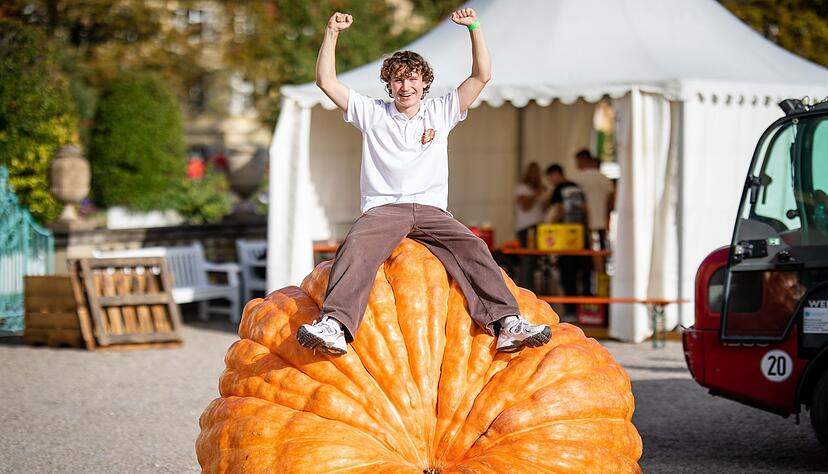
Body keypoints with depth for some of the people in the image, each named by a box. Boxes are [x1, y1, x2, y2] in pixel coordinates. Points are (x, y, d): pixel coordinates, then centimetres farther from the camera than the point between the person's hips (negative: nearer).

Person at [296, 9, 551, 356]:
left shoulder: (441, 112, 18)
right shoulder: (371, 113, 17)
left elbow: (482, 76, 12)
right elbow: (326, 81, 12)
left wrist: (474, 28, 2)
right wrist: (332, 33, 3)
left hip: (431, 211, 2)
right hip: (382, 209, -1)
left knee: (473, 248, -26)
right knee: (356, 246, -33)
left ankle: (506, 325, -37)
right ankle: (334, 325, -52)